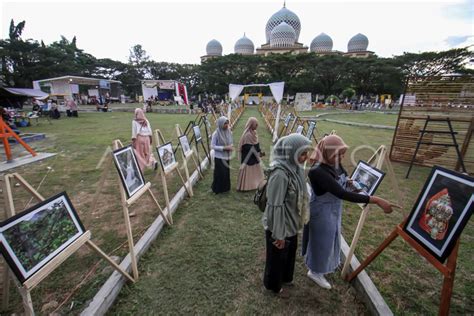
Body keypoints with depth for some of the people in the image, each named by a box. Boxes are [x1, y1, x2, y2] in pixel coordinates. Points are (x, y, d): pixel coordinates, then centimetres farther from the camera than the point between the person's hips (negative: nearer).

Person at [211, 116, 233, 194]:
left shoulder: (229, 132, 1)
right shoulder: (216, 134, -16)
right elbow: (212, 146, -14)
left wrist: (231, 146, -10)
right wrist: (224, 148, -21)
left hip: (227, 157, 6)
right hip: (219, 157, -6)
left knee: (226, 173, 14)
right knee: (220, 174, 1)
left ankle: (225, 188, 32)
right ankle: (217, 189, 22)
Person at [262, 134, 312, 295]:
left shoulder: (295, 168, -4)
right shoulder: (280, 174, -32)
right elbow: (276, 206, -27)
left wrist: (299, 220, 18)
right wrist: (279, 234, -19)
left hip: (291, 224, 8)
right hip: (279, 226, -8)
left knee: (290, 253, 30)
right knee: (277, 257, 18)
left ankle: (285, 277, 57)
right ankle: (272, 284, 46)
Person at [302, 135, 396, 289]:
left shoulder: (335, 164, -7)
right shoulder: (317, 172, -36)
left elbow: (342, 183, 13)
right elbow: (342, 194, -41)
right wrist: (376, 200, -40)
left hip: (334, 209, 9)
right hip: (322, 212, -8)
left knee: (330, 238, 28)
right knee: (322, 241, 11)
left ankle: (327, 263, 57)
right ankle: (315, 271, 38)